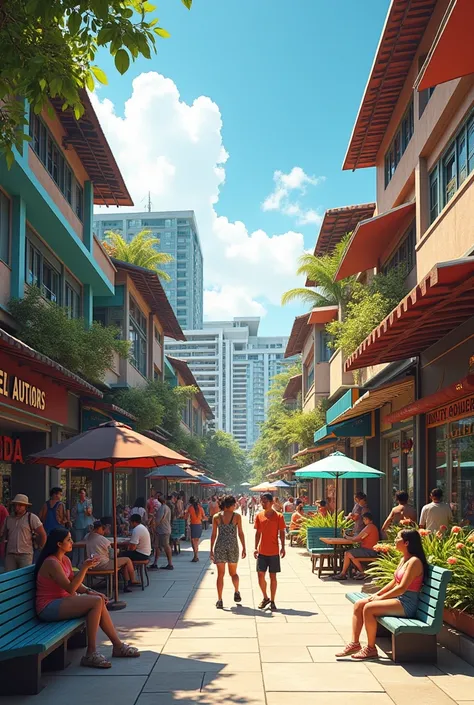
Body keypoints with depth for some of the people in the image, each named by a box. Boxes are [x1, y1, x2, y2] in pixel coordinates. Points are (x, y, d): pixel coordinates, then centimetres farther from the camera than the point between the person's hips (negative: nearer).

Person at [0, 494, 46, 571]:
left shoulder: (32, 518, -2)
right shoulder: (8, 519, 12)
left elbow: (43, 535, -3)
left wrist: (39, 547, 2)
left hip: (26, 554, -4)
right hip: (10, 554, 4)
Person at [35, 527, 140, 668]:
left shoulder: (65, 560, 11)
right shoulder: (51, 563, -18)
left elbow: (75, 583, 14)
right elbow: (70, 588, -21)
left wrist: (89, 591, -3)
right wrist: (84, 567, -24)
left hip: (61, 601, 9)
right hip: (49, 607, -9)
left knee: (99, 601, -3)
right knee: (96, 602, -20)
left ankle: (118, 646, 6)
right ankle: (91, 653, -17)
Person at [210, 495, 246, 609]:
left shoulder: (216, 517, 2)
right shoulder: (237, 516, -1)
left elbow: (213, 535, 2)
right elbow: (240, 533, -1)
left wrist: (211, 550, 8)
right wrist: (244, 548, 5)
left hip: (220, 546, 1)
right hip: (233, 546, 0)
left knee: (220, 574, 5)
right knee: (233, 573, 20)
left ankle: (219, 600, 1)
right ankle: (236, 592, 8)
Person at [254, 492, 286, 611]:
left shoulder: (278, 516, -6)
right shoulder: (259, 516, 3)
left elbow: (281, 533, -2)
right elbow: (258, 533, 9)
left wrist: (283, 547, -10)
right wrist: (256, 548, 5)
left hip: (274, 552, -3)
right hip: (262, 551, 3)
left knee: (273, 576, 3)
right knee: (261, 575, 2)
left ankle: (272, 601, 13)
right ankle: (265, 598, 23)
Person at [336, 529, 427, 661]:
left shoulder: (414, 561, -16)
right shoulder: (403, 559, 14)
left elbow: (402, 588, -20)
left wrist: (380, 598, -14)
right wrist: (377, 594, 7)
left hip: (406, 604, -10)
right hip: (397, 598, 10)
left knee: (368, 608, -25)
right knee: (359, 604, -2)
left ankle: (371, 649, -12)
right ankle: (355, 644, -2)